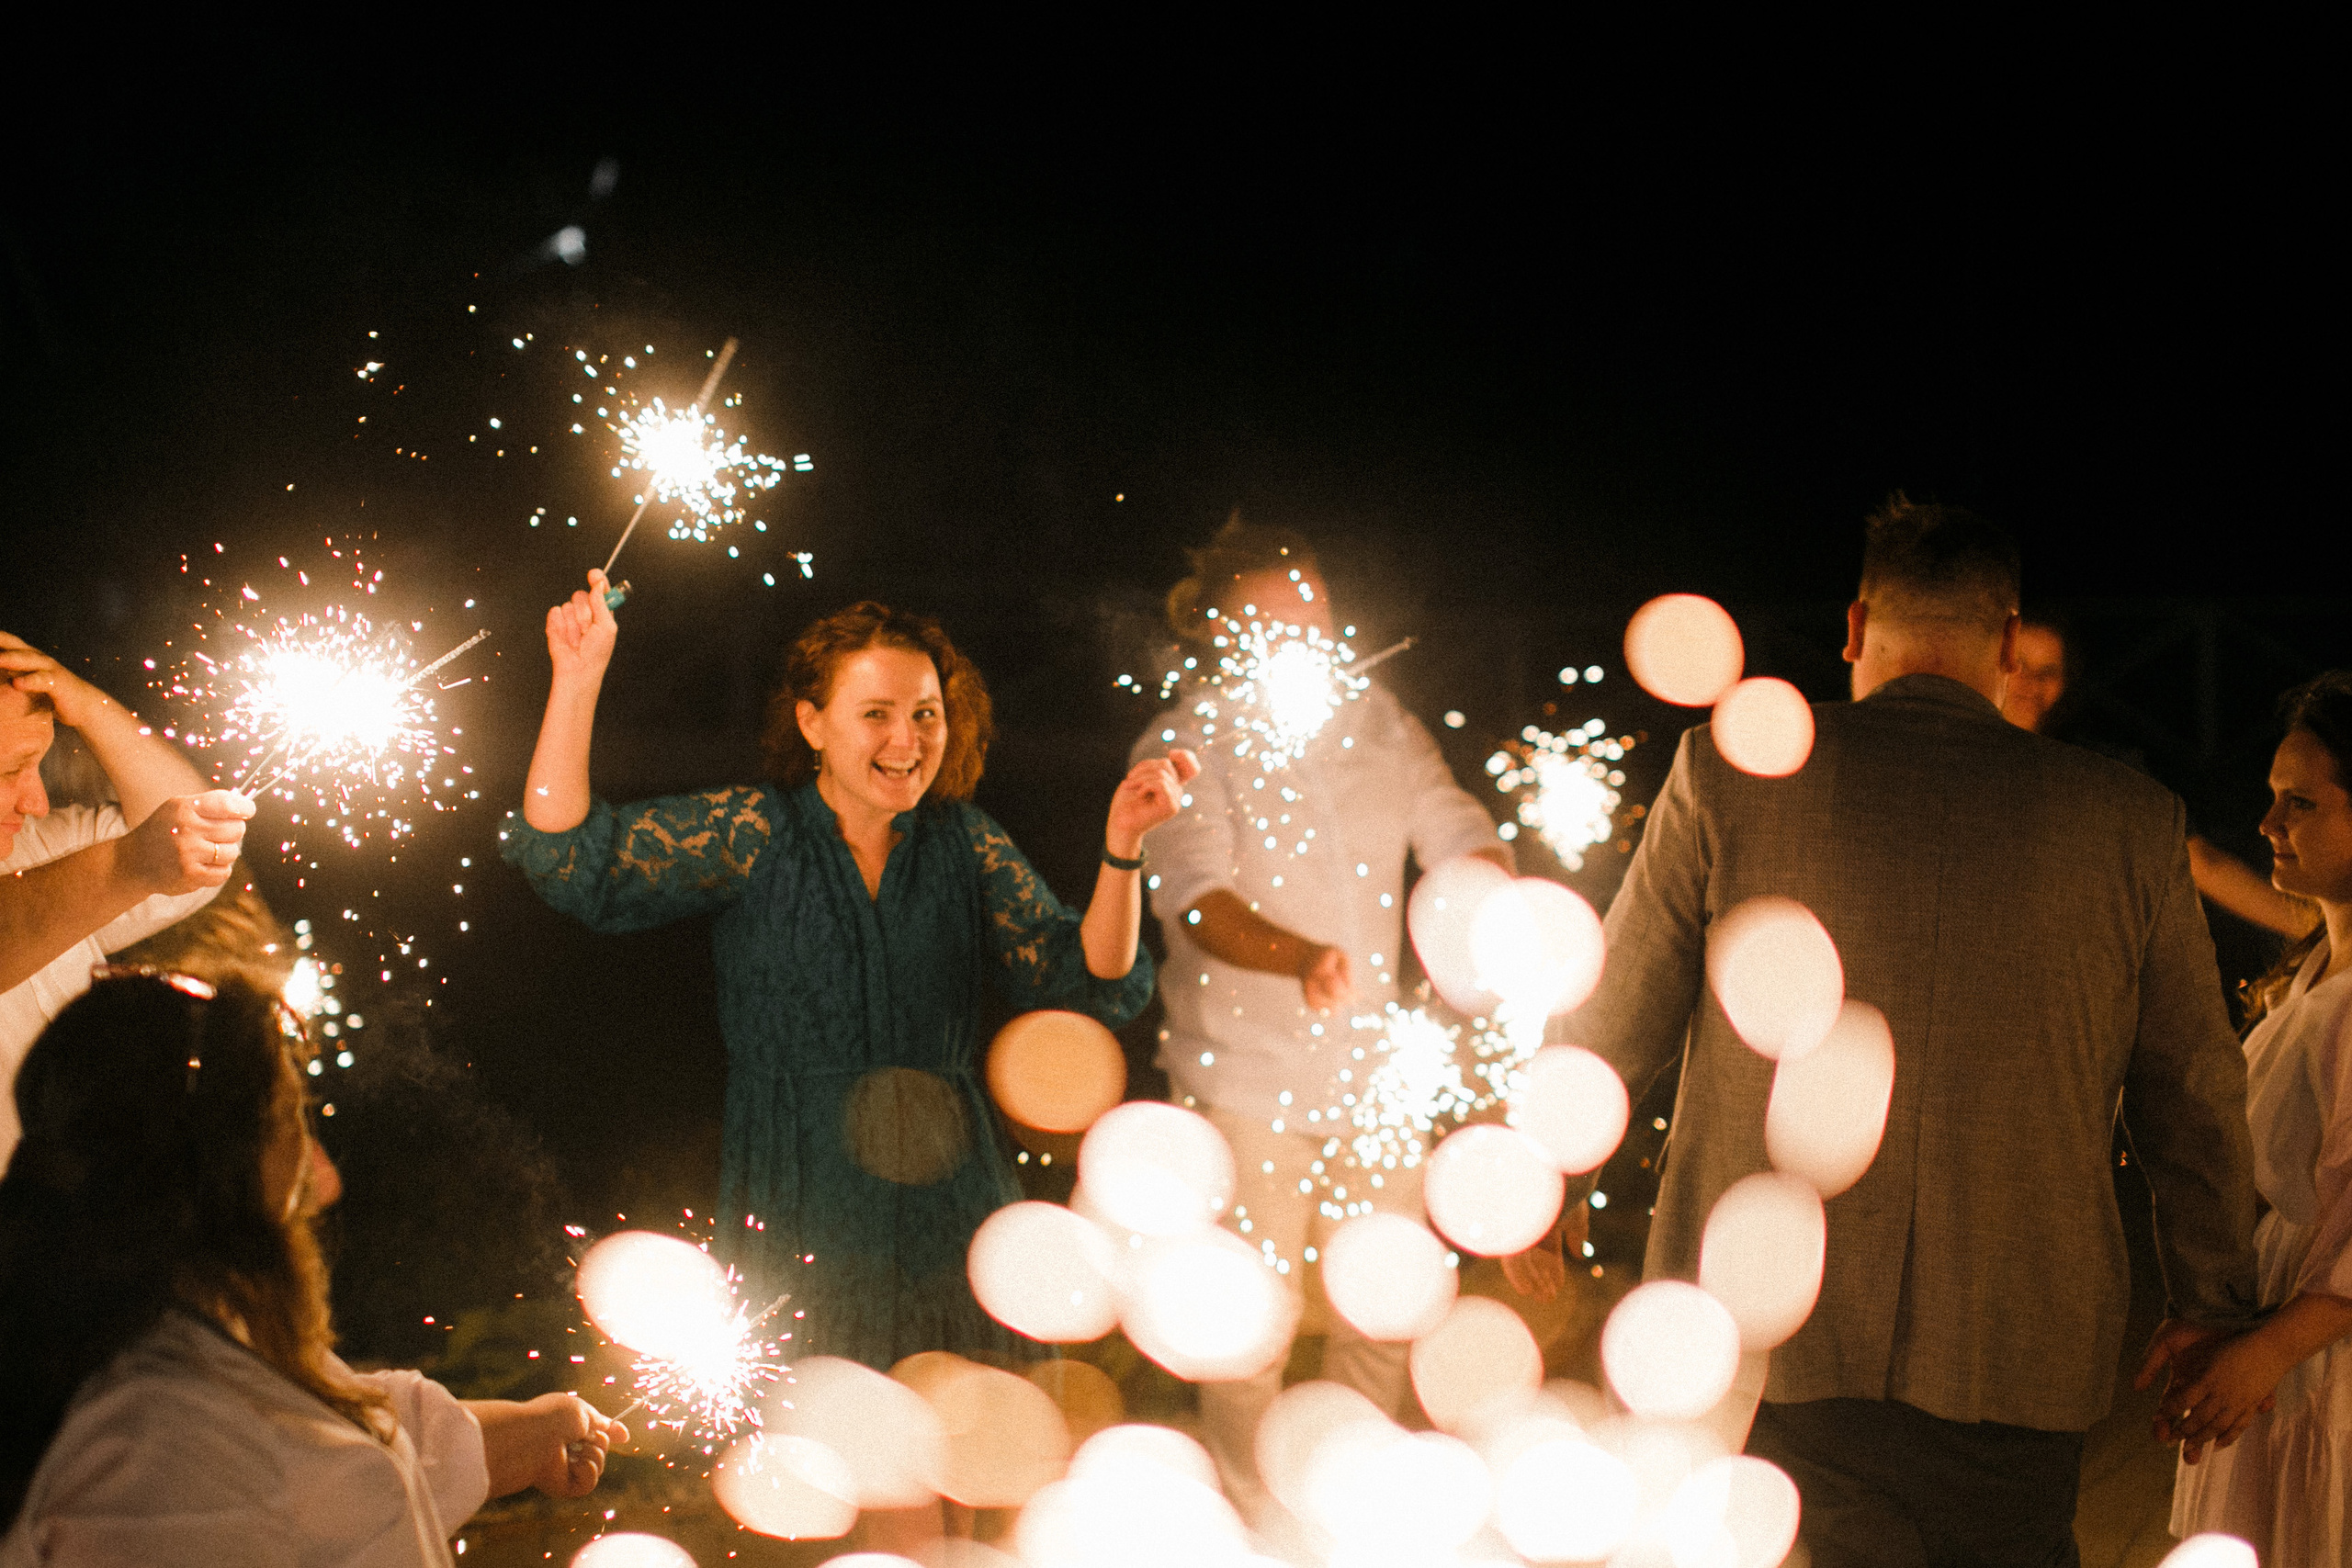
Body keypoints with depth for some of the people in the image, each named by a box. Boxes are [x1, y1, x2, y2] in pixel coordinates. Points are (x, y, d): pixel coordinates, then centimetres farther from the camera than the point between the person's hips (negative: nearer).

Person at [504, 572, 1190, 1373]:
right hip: (797, 1223, -2)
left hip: (949, 1217, 2)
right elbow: (569, 862, -11)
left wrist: (1122, 848, -16)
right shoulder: (753, 833, -3)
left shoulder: (964, 842, 5)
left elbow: (1091, 983, 0)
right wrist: (578, 677, -17)